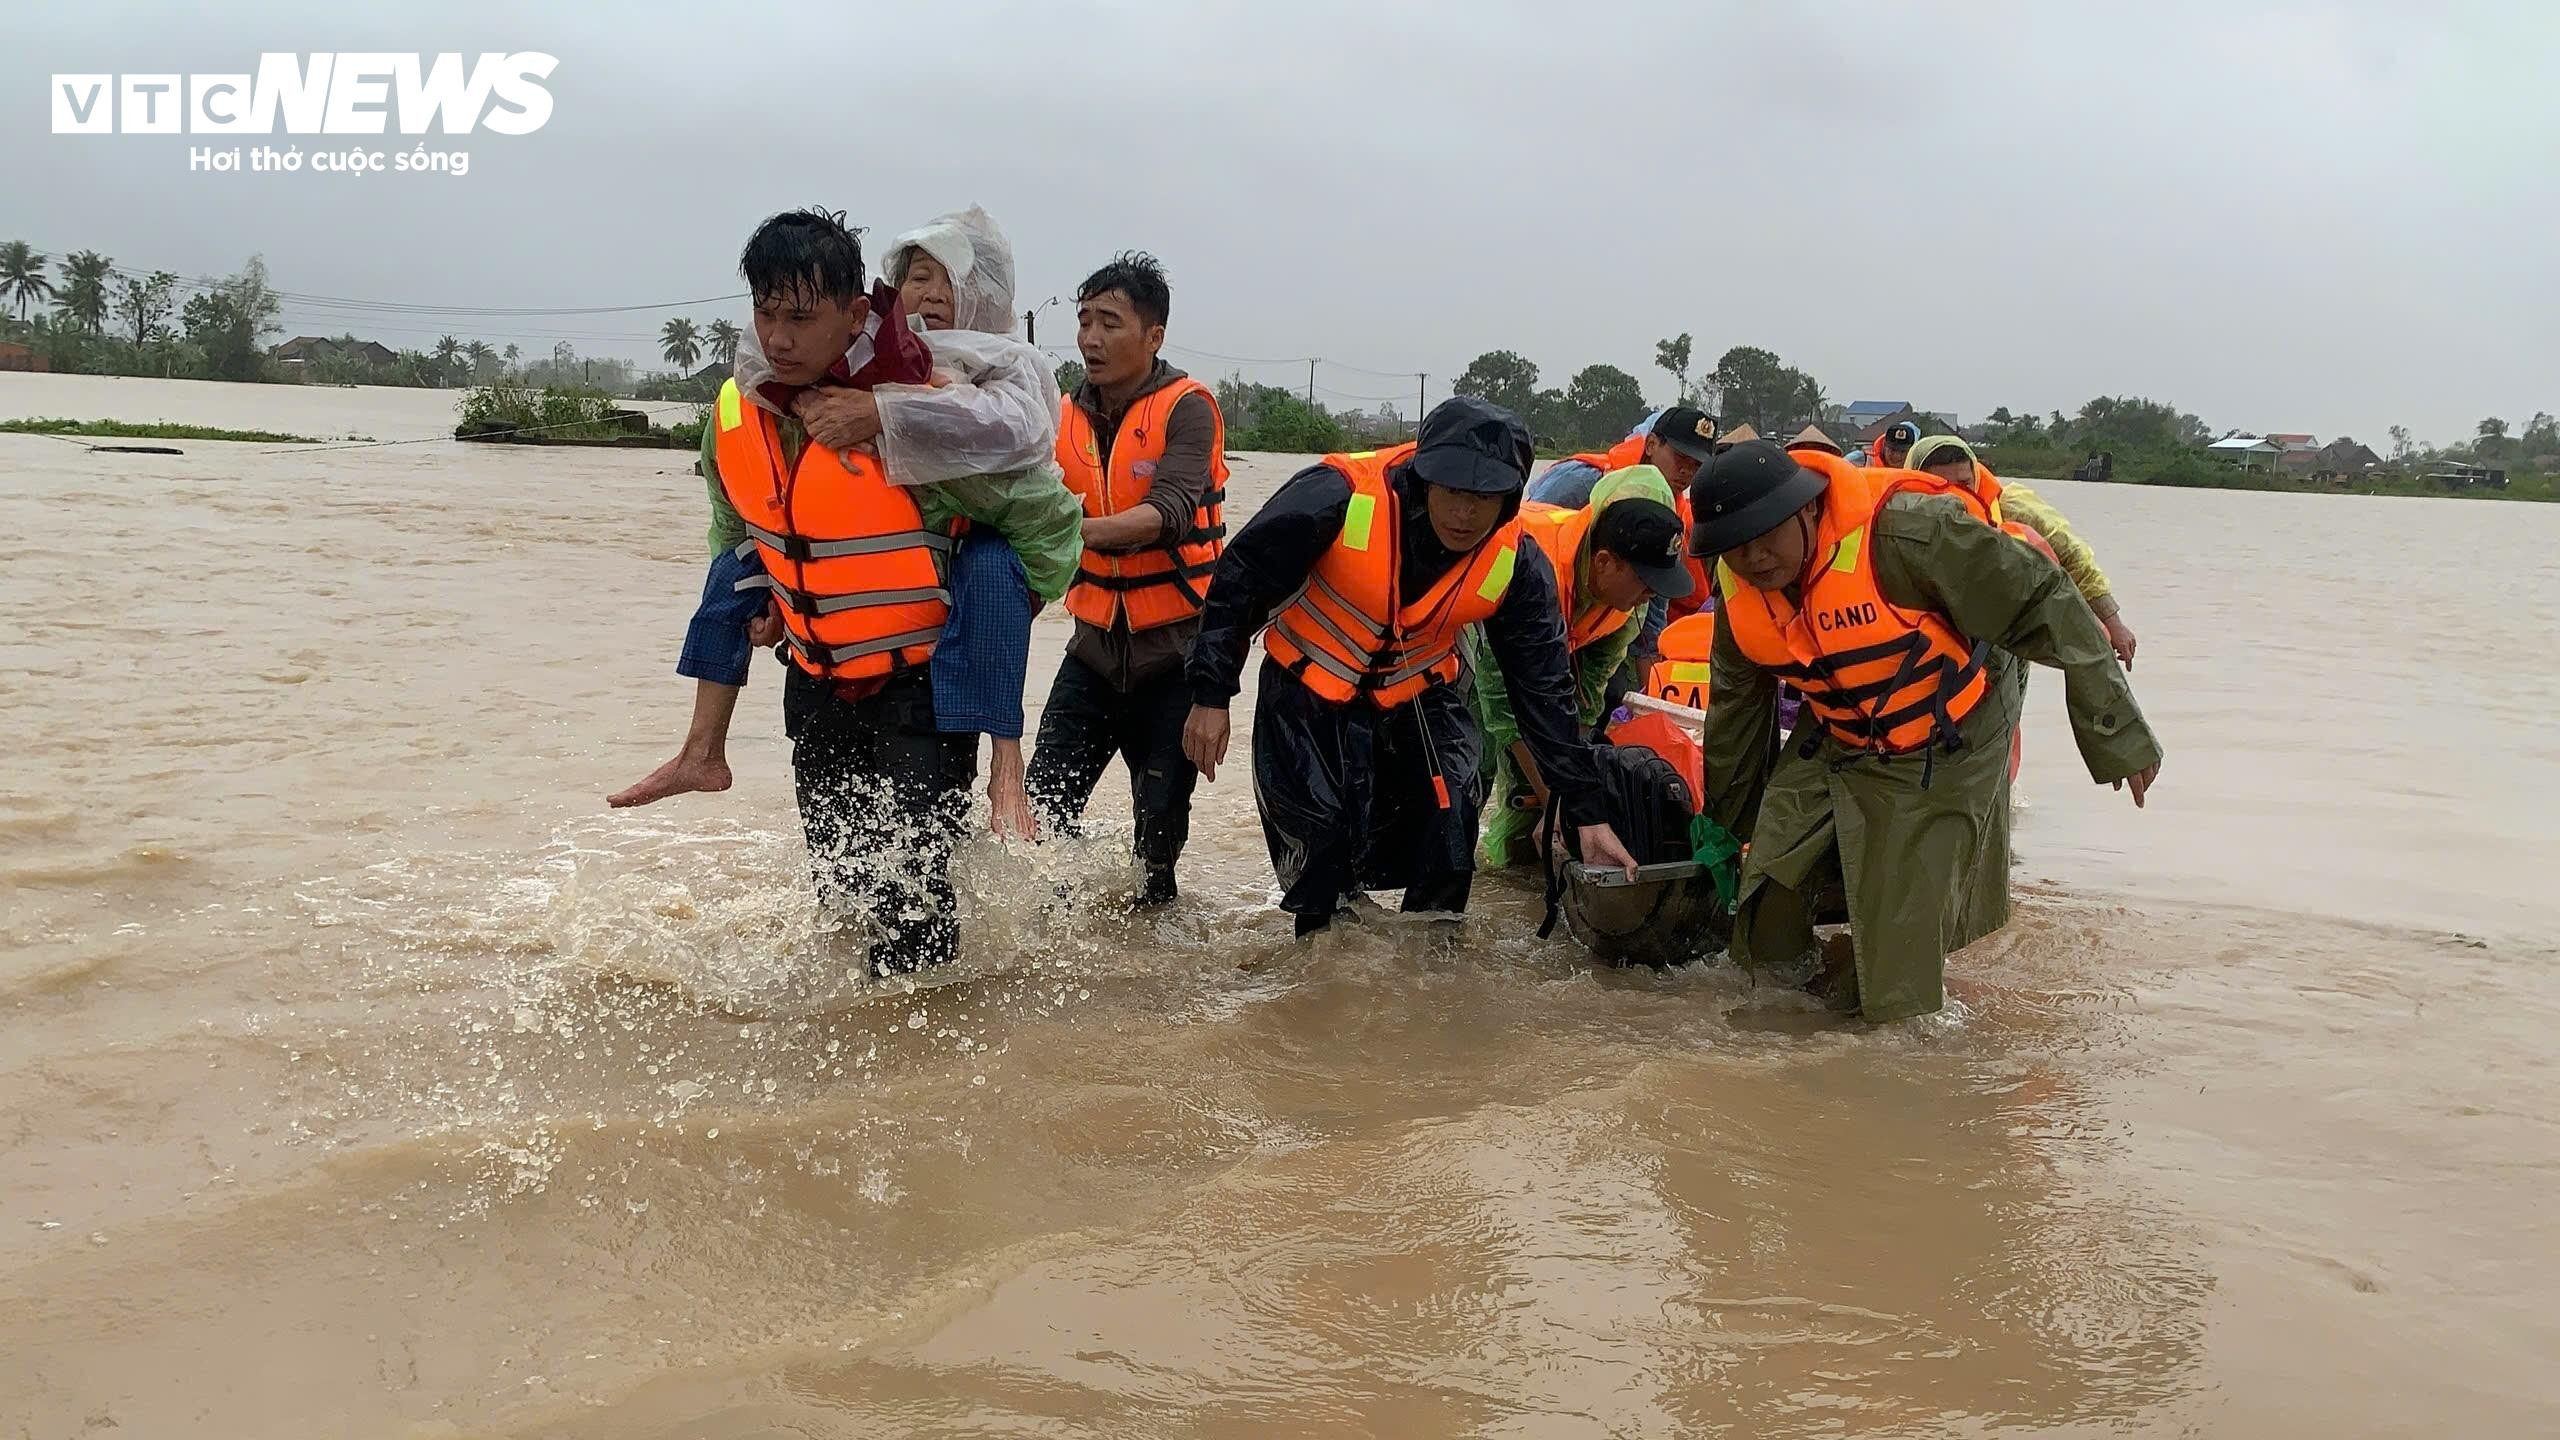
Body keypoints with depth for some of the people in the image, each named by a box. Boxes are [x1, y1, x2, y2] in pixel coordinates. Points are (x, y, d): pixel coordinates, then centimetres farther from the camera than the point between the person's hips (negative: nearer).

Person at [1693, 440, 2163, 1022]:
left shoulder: (1906, 532, -33)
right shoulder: (1739, 592, -10)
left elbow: (2044, 604, -26)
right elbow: (1736, 709, 7)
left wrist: (2117, 735, -21)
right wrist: (1728, 825, 16)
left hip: (1944, 758, -5)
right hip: (1834, 751, 5)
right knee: (1767, 929, 1)